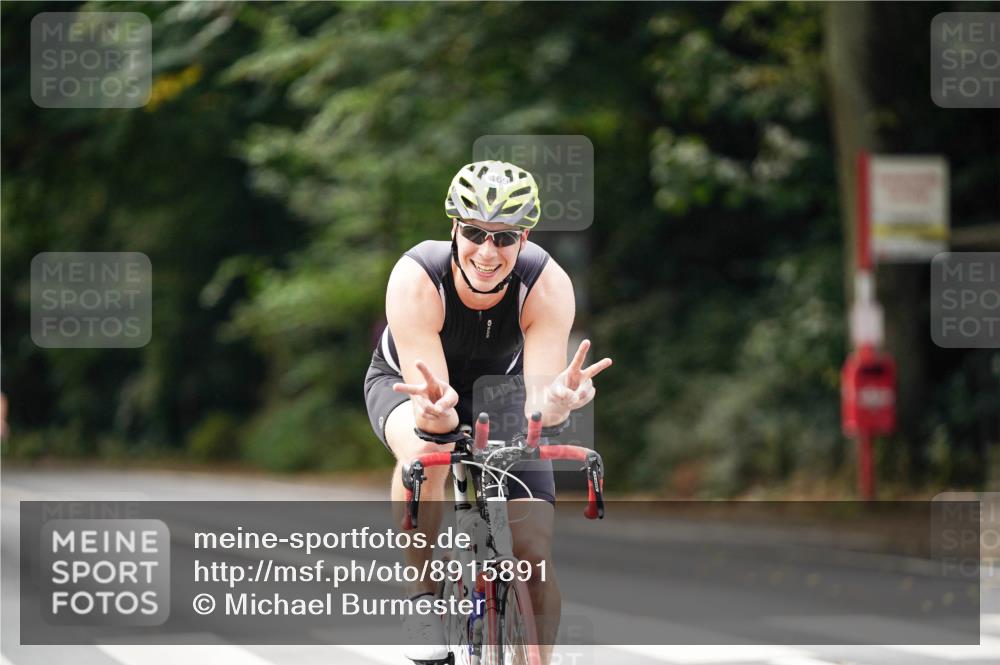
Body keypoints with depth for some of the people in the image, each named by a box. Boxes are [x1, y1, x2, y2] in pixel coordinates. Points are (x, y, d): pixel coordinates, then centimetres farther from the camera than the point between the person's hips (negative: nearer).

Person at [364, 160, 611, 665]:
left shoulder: (548, 286, -30)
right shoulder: (416, 279, -35)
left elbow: (537, 401, -36)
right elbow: (432, 408, -38)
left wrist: (554, 402, -60)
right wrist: (435, 411, -62)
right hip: (408, 382, -2)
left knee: (536, 551, -12)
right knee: (425, 450, -39)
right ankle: (423, 598, -20)